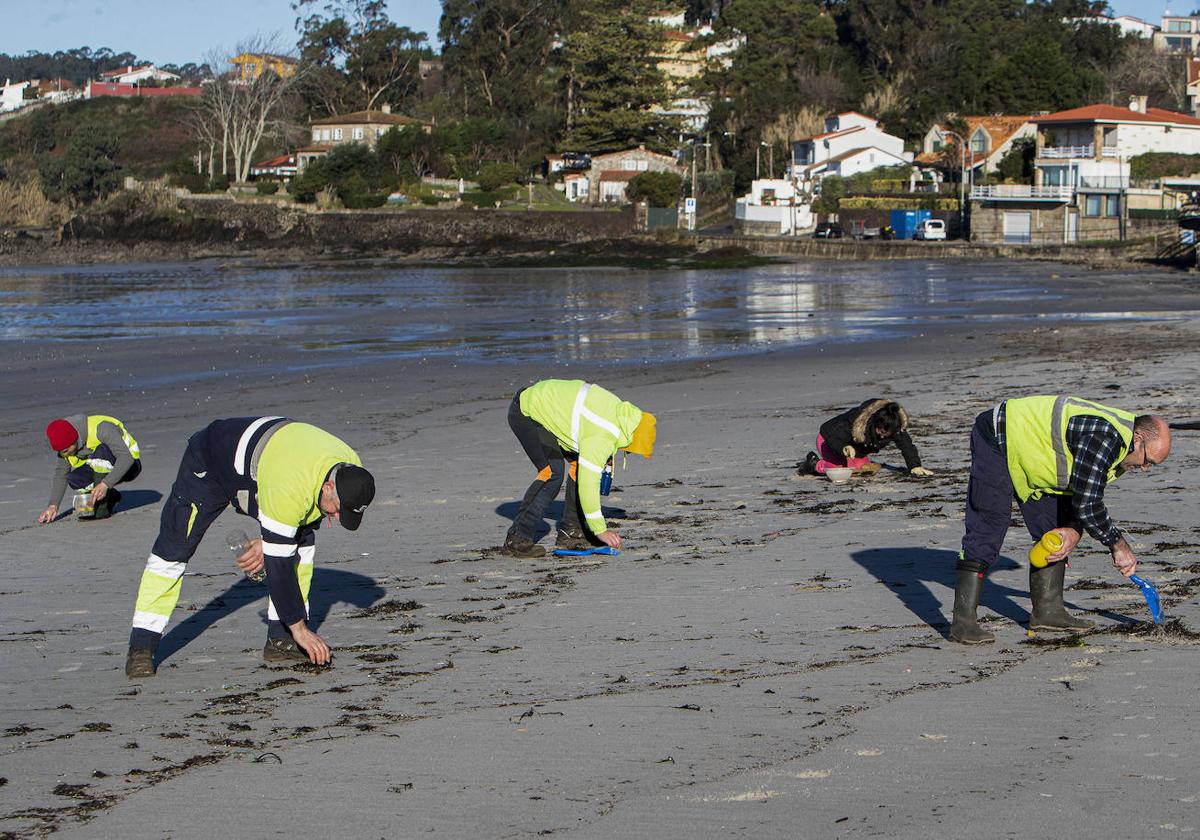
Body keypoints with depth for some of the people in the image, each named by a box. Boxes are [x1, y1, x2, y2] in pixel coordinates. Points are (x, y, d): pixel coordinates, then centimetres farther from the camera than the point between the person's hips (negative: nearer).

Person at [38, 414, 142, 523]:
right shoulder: (66, 445, -10)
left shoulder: (100, 428, -30)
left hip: (129, 466, -6)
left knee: (101, 451, -34)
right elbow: (60, 474, 0)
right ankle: (110, 496, 2)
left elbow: (126, 457, -36)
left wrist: (105, 484, -44)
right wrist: (53, 505, -12)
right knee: (74, 479, -22)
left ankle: (101, 506, -26)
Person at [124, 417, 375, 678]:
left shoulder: (351, 469, -20)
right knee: (172, 551, -12)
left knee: (302, 541, -5)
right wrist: (299, 629, -30)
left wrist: (268, 543, -5)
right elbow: (278, 563, -36)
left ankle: (280, 640, -1)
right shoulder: (290, 489, -43)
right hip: (207, 464, -7)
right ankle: (141, 648, -5)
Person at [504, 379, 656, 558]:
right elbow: (588, 484, -27)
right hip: (525, 413, -10)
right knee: (552, 472, -19)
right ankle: (517, 538, -17)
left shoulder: (619, 408, -2)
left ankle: (570, 531, 8)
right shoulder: (602, 437, -29)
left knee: (579, 464, 3)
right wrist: (600, 530, -20)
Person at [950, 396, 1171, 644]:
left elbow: (1086, 496, 7)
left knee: (1053, 532, 6)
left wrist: (1074, 531, -13)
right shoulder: (1103, 437, -31)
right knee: (986, 533, -14)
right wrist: (1119, 546, -17)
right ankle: (963, 622, -15)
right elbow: (1086, 505, -29)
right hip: (996, 442, -10)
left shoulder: (1120, 446, 1)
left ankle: (1047, 610, 12)